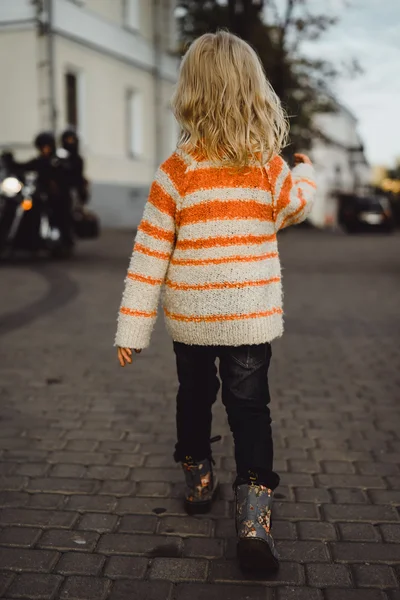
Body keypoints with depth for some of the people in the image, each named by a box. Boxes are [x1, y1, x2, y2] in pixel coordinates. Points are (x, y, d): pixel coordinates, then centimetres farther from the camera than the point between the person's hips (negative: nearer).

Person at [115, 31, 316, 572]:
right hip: (251, 316, 0)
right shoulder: (269, 166, -7)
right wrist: (304, 171, 32)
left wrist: (132, 329, -6)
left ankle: (198, 477, 38)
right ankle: (253, 511, 1)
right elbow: (295, 209, 13)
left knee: (194, 396, 21)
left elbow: (150, 254, -10)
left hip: (190, 317, 1)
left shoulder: (177, 170, -9)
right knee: (249, 408, 8)